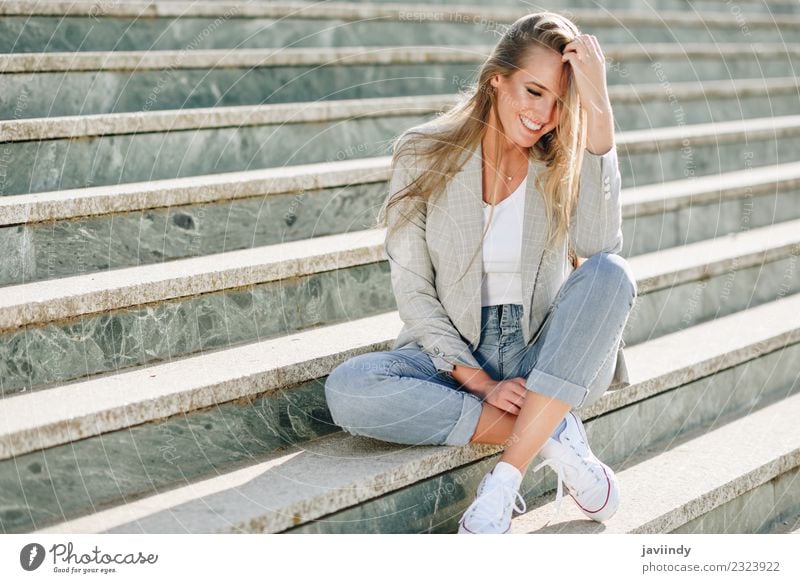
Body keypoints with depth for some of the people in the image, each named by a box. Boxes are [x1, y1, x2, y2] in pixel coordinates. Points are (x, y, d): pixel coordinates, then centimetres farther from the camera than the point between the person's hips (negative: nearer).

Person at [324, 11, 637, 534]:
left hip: (548, 363, 1)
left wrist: (598, 114, -26)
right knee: (347, 389, -29)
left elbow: (598, 244, -24)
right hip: (456, 357, 0)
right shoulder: (426, 156, -5)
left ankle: (506, 480, -31)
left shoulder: (565, 162, -2)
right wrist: (480, 383, -17)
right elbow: (413, 292, -6)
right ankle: (555, 437, -22)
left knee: (610, 274, -29)